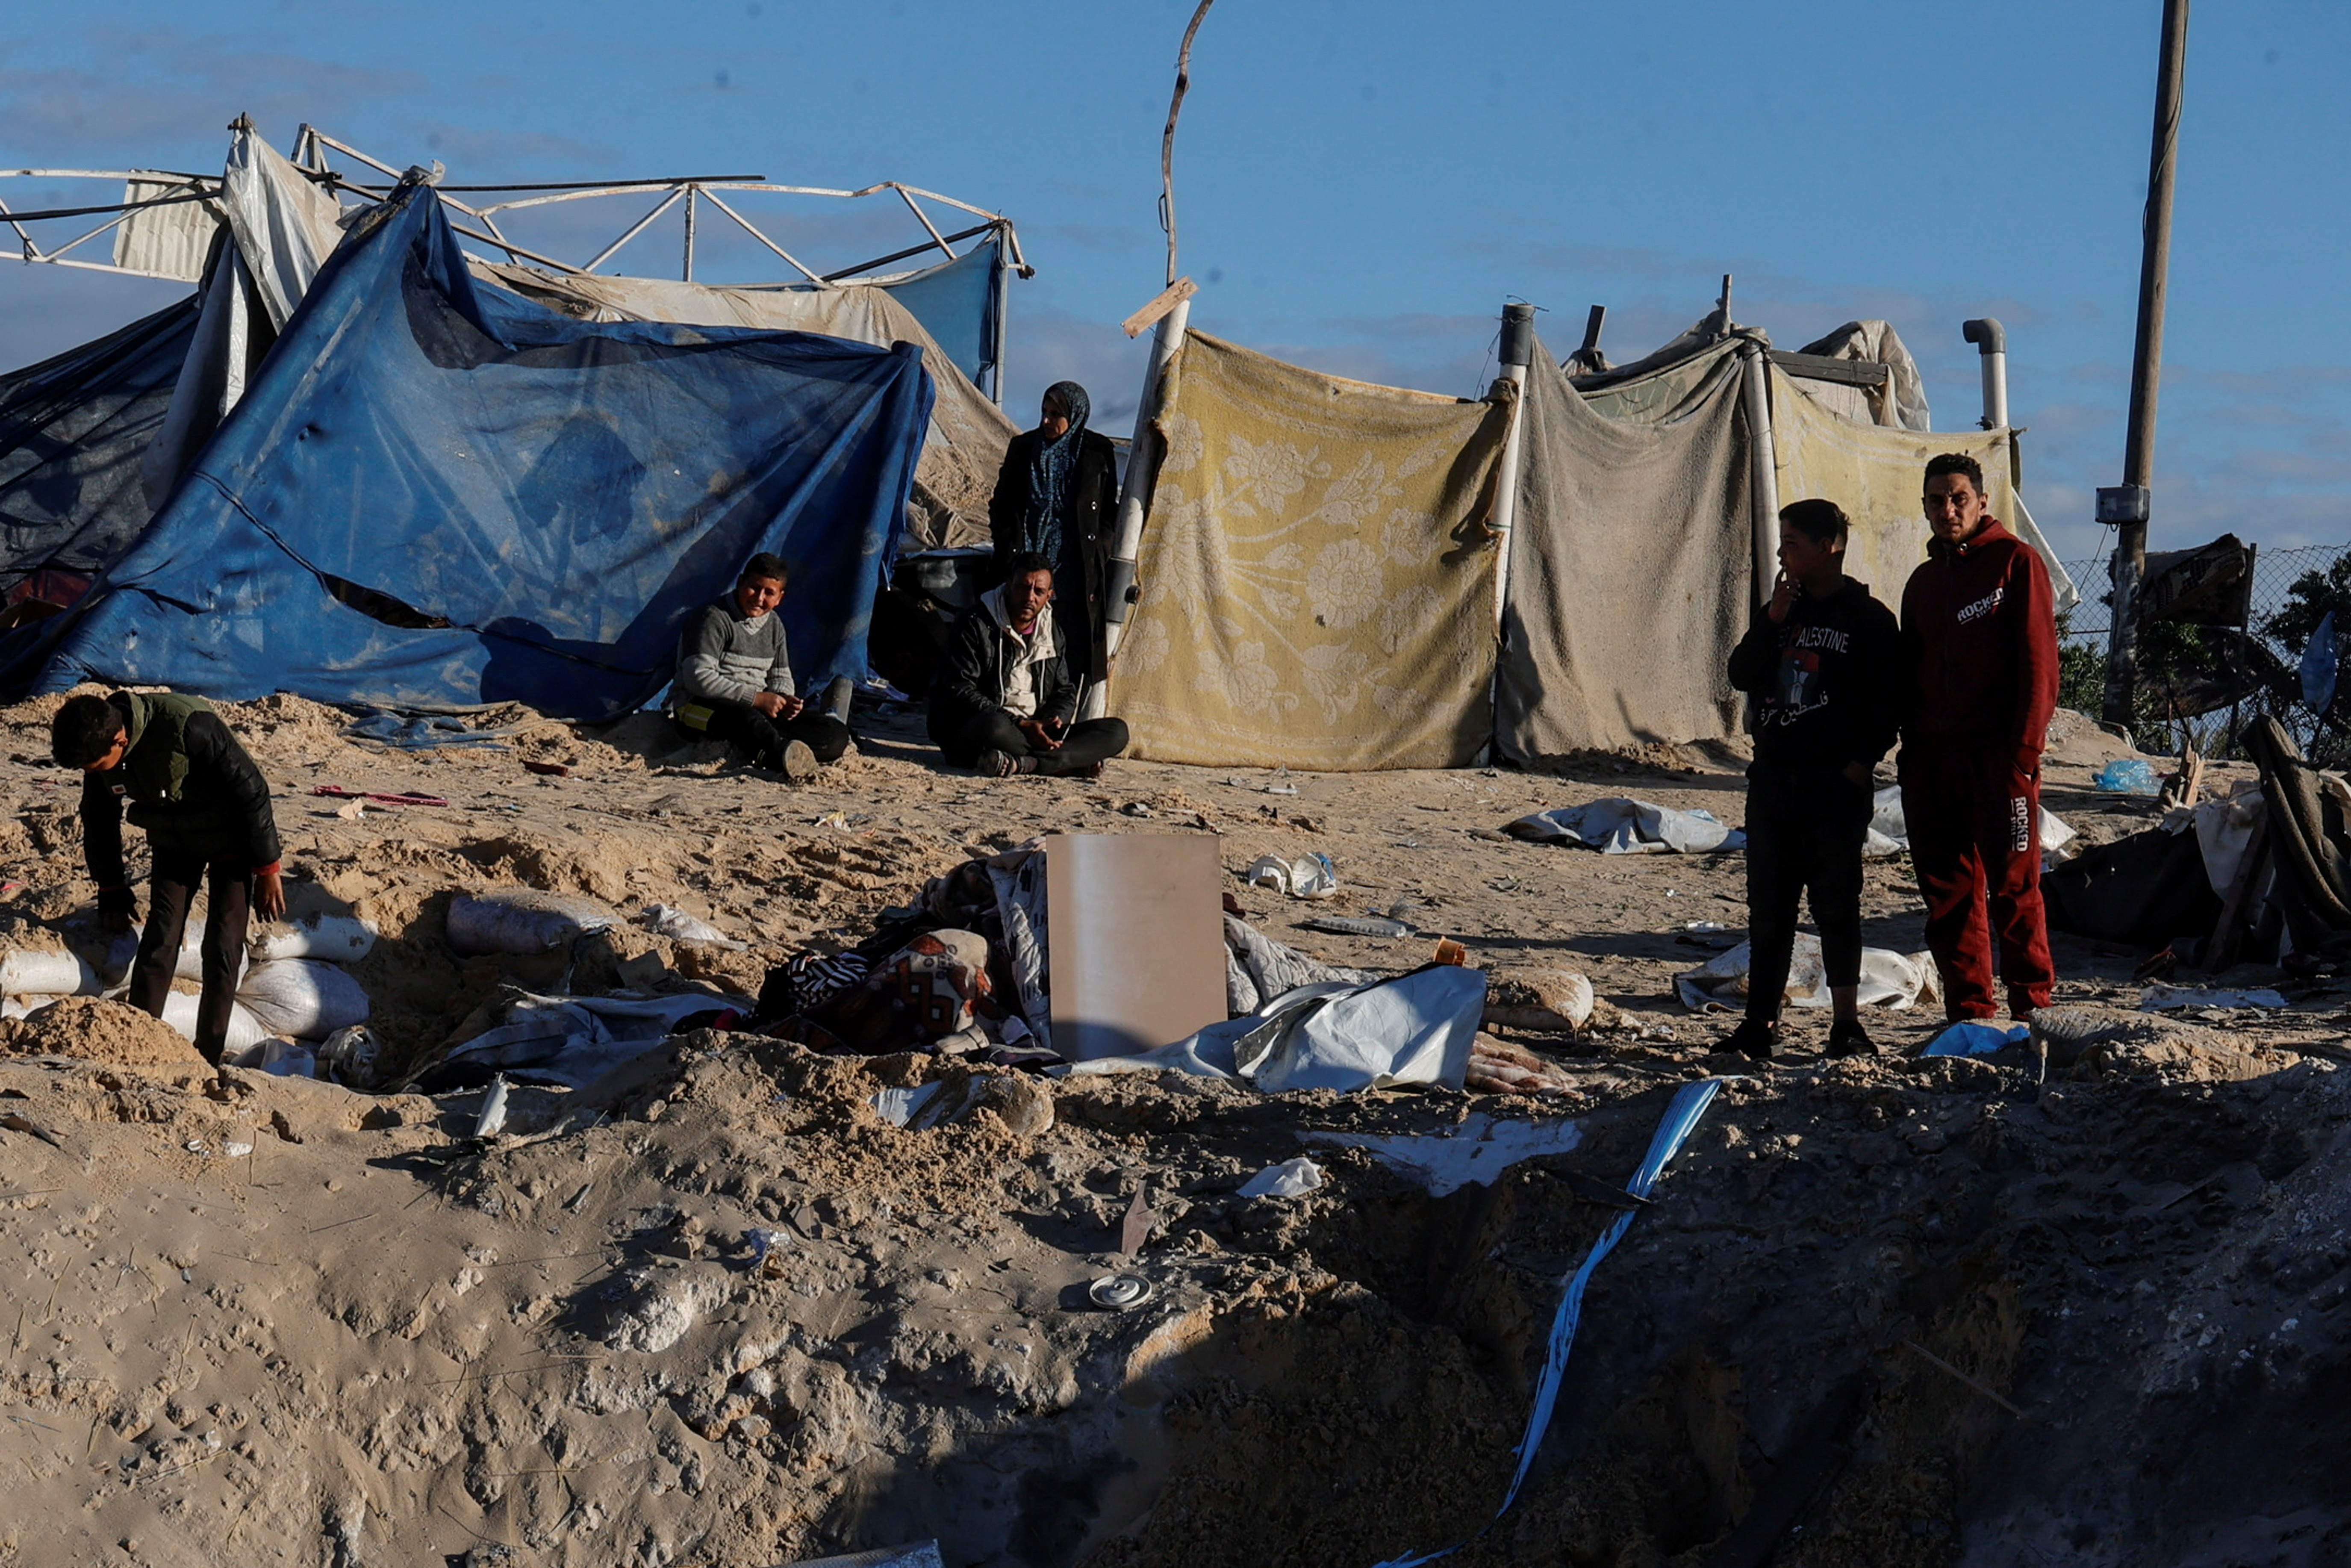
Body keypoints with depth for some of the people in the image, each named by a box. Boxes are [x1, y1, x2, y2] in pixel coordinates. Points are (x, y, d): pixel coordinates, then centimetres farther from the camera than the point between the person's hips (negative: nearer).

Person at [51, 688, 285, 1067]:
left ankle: (206, 1062, -2)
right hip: (172, 842, 5)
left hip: (230, 840, -5)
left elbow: (251, 791, -25)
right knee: (158, 943, -5)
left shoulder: (190, 726, -36)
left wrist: (267, 869, -18)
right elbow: (99, 819, 4)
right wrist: (111, 888, 10)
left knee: (222, 949, -8)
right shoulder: (99, 750, -15)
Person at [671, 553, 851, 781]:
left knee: (837, 734, -12)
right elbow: (699, 679, -19)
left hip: (756, 708, 8)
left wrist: (785, 700, -5)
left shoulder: (774, 625, 16)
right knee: (746, 719, -45)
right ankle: (788, 761, -75)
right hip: (700, 708, -8)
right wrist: (757, 698, -22)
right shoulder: (713, 618, -9)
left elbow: (780, 677, 22)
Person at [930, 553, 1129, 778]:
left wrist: (1056, 720, -7)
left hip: (1037, 732, 6)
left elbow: (1065, 692, 20)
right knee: (993, 726, -43)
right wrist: (1020, 725, -22)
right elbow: (960, 691, -13)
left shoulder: (1053, 632, 15)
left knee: (1117, 731, -14)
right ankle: (1078, 759, -28)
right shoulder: (976, 625, -4)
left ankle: (1022, 763, -34)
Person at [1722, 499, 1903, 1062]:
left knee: (1836, 904, -1)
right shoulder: (1783, 610, 14)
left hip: (1836, 783, -5)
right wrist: (1772, 621, -6)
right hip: (1773, 777, 5)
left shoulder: (1869, 619, -3)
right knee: (1768, 904, 7)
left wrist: (1861, 761, -13)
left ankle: (1846, 1023, 6)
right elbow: (1741, 676, 6)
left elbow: (1890, 703, -5)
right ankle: (1761, 1023, 12)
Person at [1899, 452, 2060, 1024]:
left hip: (1998, 755, -6)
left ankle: (2032, 1006, 1)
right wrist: (1912, 752, 10)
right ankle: (1967, 1012, 11)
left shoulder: (2015, 562, -1)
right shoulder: (1924, 580, 19)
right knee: (1947, 890, 5)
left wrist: (2024, 750, -14)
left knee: (2013, 884, -6)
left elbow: (2038, 661, -7)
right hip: (1933, 757, 6)